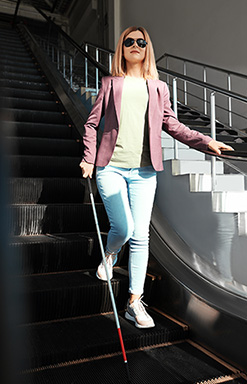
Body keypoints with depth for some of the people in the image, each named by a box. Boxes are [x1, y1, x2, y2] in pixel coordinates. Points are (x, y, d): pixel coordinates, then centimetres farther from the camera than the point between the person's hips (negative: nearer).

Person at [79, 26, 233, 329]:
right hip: (111, 167, -1)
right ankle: (109, 255, 27)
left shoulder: (158, 88, 15)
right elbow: (92, 122, 12)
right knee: (123, 229, -11)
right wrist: (88, 158, 3)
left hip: (143, 171, 2)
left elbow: (172, 124, 14)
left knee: (140, 236, -1)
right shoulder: (111, 83, 11)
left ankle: (134, 303, 11)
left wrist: (206, 142, 2)